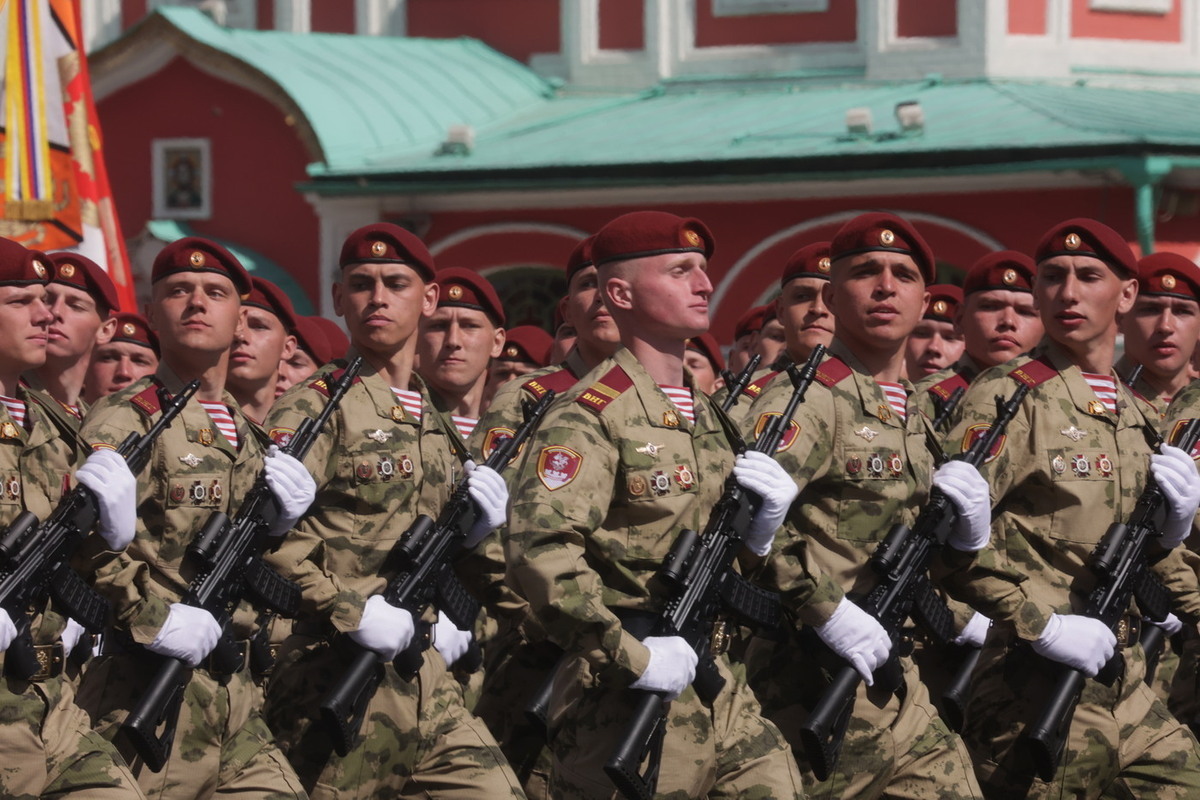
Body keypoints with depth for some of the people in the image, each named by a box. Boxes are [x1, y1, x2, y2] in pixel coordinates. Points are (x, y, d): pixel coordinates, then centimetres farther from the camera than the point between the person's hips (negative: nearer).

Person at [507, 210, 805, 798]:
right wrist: (633, 658, -23)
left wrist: (761, 523, 2)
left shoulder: (706, 414, 17)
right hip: (626, 701, -8)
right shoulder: (590, 414, -10)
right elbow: (539, 552, -24)